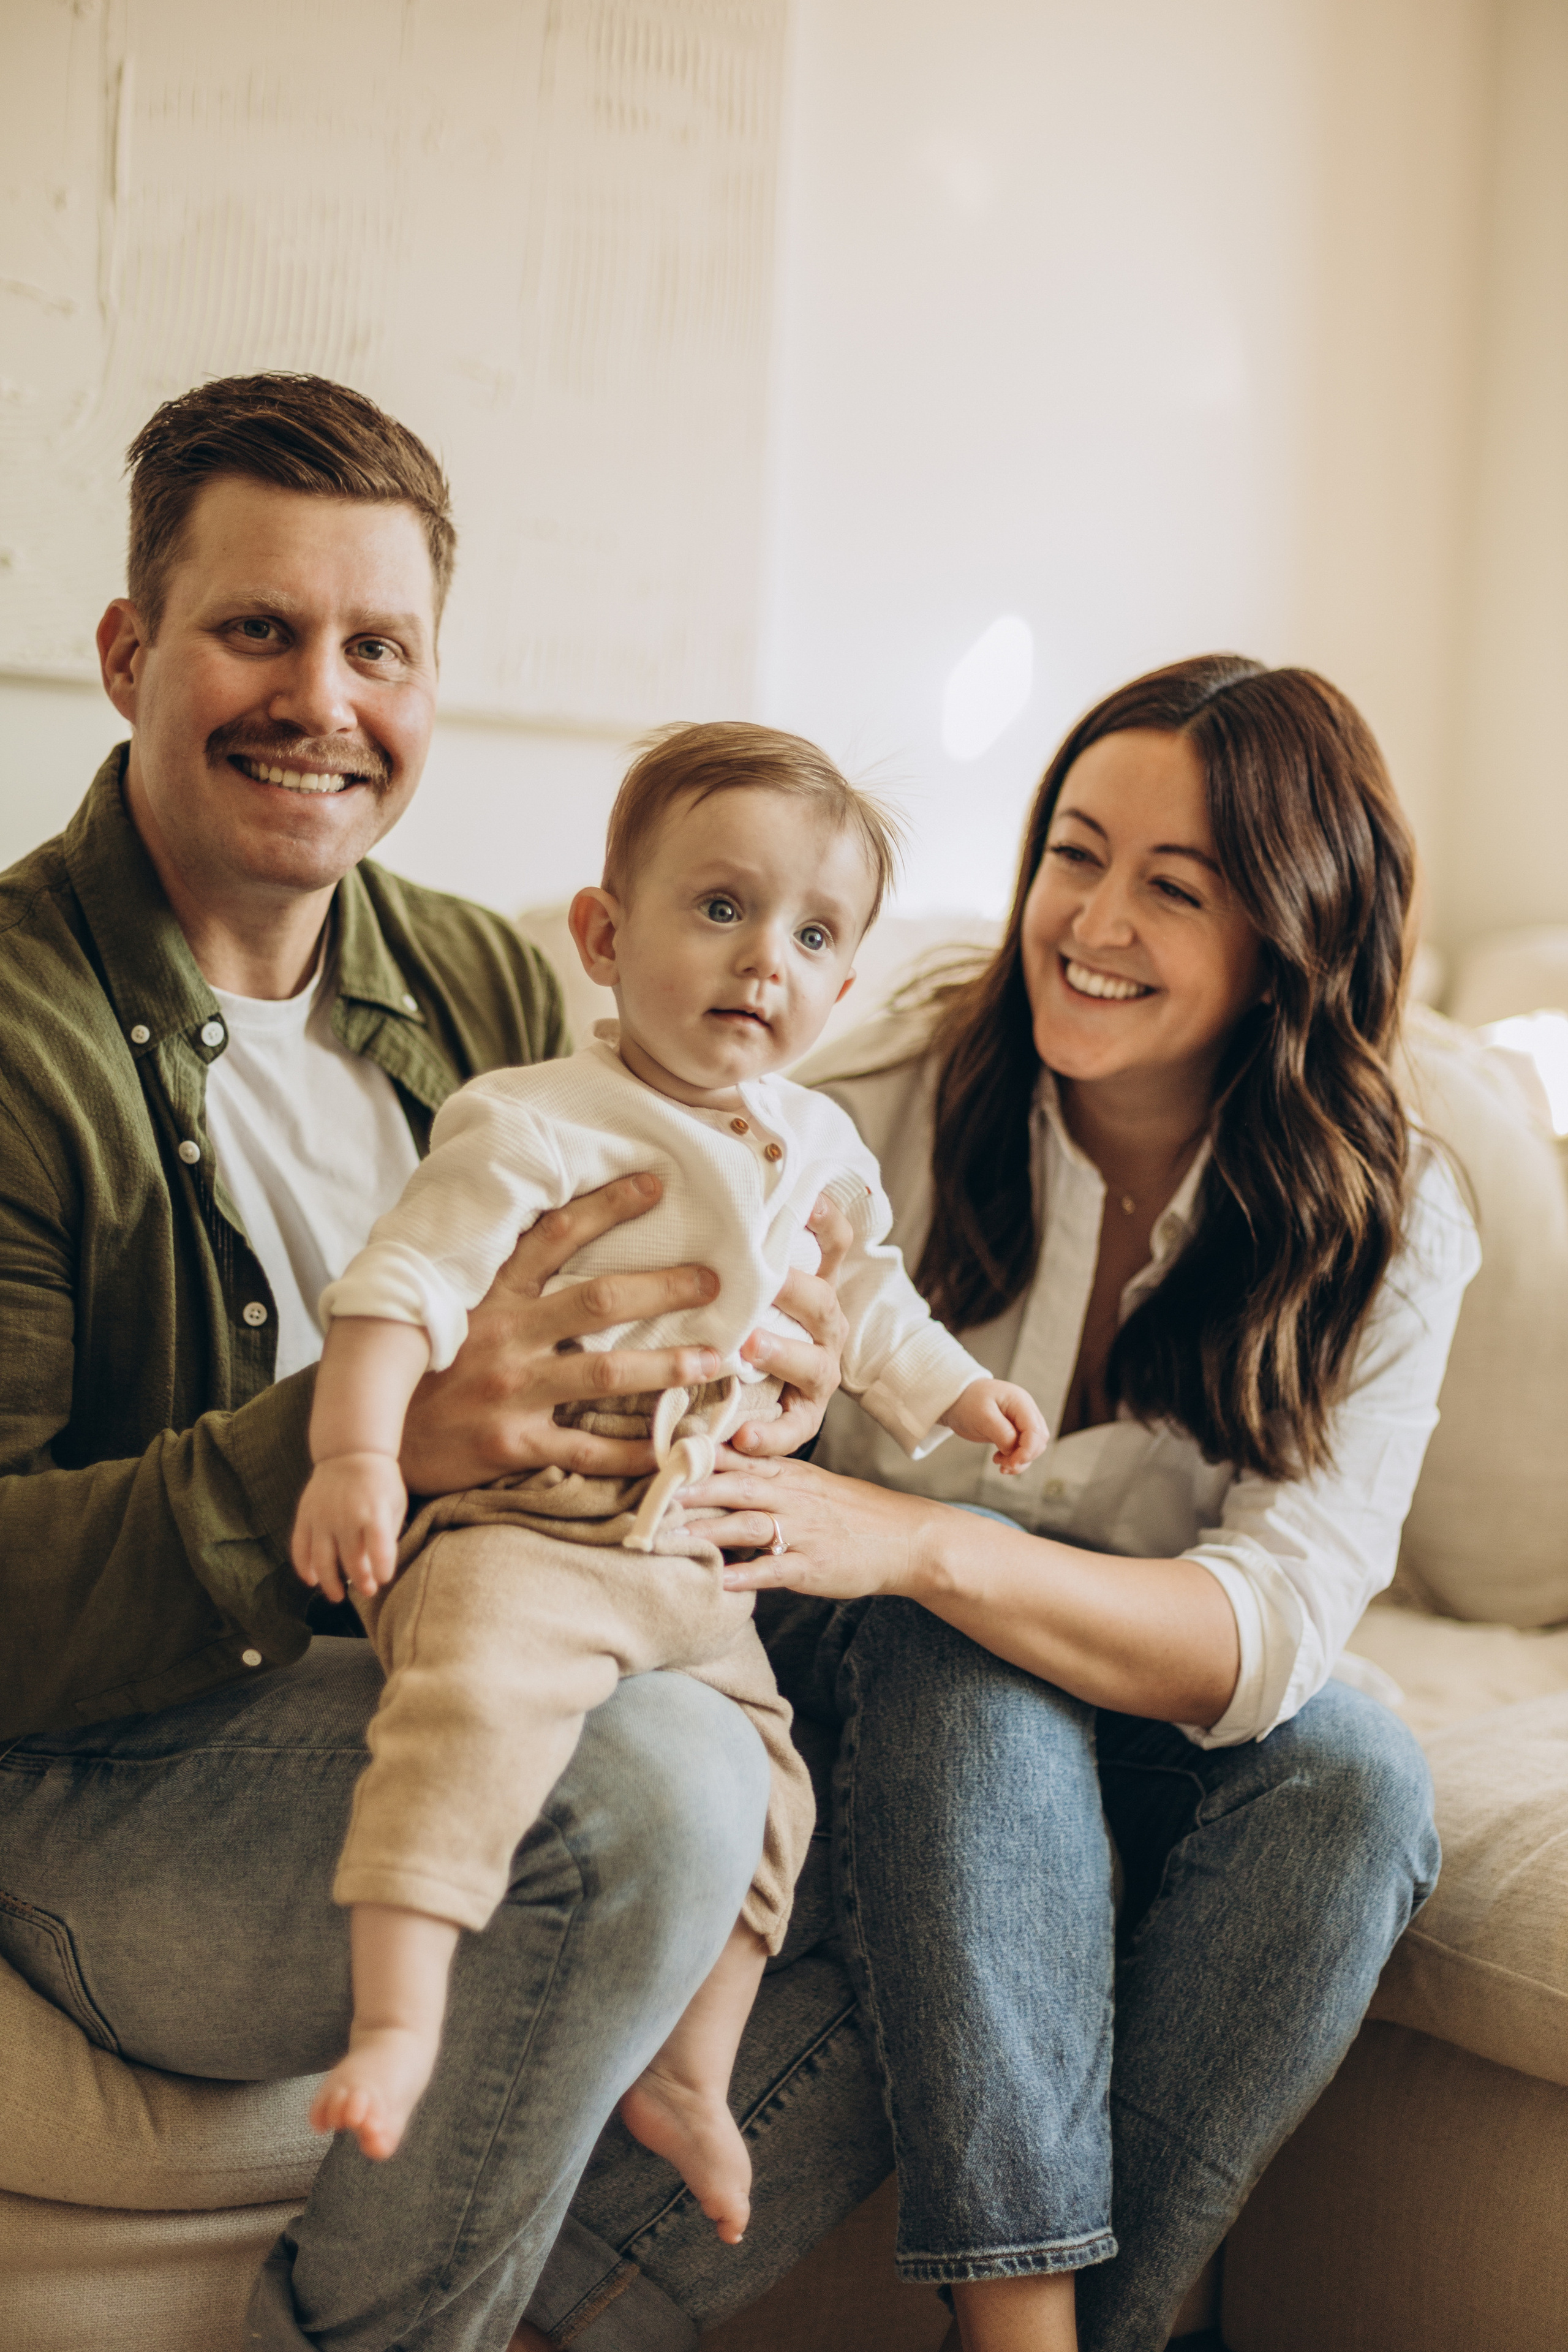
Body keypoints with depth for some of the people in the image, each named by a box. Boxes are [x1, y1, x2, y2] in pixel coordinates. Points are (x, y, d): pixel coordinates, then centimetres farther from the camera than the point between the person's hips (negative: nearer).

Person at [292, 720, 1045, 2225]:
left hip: (697, 1561, 8)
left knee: (762, 1788, 11)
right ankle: (397, 2017, -33)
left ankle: (687, 2079, 27)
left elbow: (865, 1299, 30)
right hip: (517, 1531, -8)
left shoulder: (820, 1151, 12)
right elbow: (404, 1283, -21)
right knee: (479, 1701, -35)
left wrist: (951, 1387, 20)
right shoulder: (536, 1125, -13)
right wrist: (355, 1451, -32)